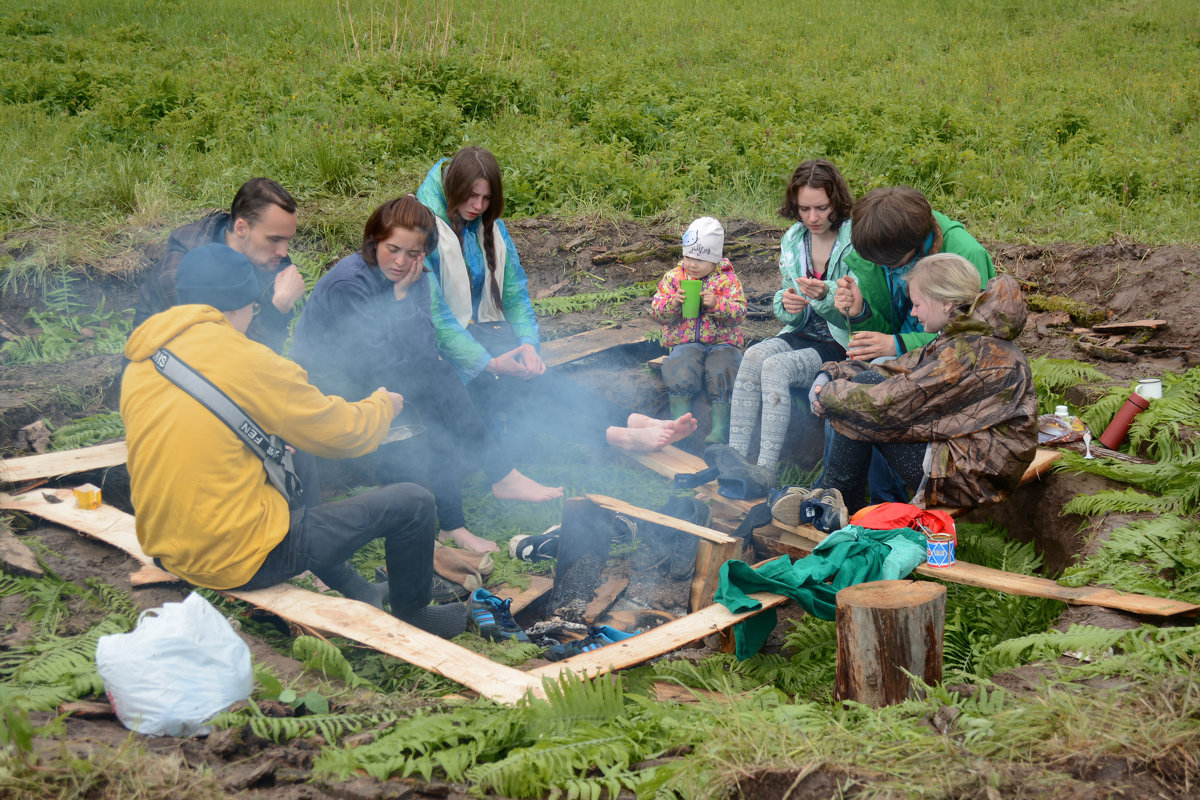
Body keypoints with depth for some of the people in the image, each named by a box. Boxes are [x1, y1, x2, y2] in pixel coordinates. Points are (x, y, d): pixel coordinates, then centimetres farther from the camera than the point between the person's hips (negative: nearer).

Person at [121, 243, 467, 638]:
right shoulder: (244, 359, -18)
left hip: (168, 552, 9)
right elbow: (342, 434, -8)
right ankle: (412, 617, 24)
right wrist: (382, 403, 13)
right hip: (243, 562, -9)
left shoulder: (140, 367, 4)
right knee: (413, 503, 0)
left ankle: (349, 588, 38)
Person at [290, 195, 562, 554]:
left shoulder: (413, 278, 1)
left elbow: (426, 348, -5)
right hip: (327, 385, -7)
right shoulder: (347, 284, -21)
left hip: (377, 378, 7)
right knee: (434, 378, -27)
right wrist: (401, 297, -22)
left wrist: (405, 294, -18)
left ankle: (449, 522, -21)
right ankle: (502, 476, -22)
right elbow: (383, 357, -23)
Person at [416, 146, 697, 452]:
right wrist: (488, 363, -23)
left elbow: (515, 294, 13)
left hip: (491, 332, 6)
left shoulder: (492, 228, 13)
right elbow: (433, 315, -15)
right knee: (516, 393, -33)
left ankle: (639, 423, -46)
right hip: (449, 348, -6)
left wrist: (527, 343, -8)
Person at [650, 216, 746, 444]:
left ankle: (719, 427, -17)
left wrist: (717, 304, -23)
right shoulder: (673, 277, 8)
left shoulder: (727, 280, 2)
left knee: (721, 372, -28)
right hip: (685, 342, 1)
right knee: (681, 371, -28)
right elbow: (657, 312, 4)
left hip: (722, 342, -1)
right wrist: (673, 303, -17)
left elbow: (739, 312, -7)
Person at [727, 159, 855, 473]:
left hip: (844, 345, -5)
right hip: (803, 334, 5)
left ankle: (764, 471, -28)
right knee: (754, 355, -24)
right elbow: (793, 317, 13)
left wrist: (826, 295, -33)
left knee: (776, 366, -28)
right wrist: (787, 304, -13)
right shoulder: (792, 240, 8)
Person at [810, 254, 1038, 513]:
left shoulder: (970, 351, -22)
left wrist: (830, 394, -5)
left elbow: (890, 404, -21)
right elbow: (897, 371, 11)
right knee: (867, 380, 9)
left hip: (973, 478, -11)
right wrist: (833, 373, -1)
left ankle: (839, 500, 4)